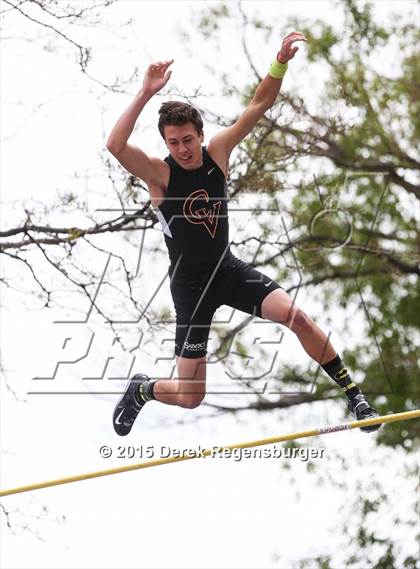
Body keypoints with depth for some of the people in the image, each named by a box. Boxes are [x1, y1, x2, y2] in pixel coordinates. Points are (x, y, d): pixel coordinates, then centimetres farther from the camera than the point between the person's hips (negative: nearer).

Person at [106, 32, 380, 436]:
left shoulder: (217, 152, -5)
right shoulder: (159, 174, -18)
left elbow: (259, 104, -5)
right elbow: (115, 146, -38)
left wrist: (281, 61, -21)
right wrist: (146, 93, -46)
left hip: (229, 269, 4)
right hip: (190, 285, -4)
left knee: (297, 317, -19)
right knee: (190, 397, -2)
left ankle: (353, 394, -4)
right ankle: (141, 390, 32)